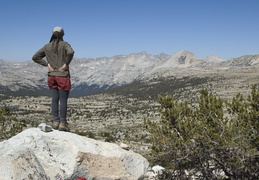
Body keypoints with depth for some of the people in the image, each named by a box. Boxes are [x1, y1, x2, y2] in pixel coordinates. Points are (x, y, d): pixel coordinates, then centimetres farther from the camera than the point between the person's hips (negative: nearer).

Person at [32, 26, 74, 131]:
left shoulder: (47, 46, 7)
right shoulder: (64, 44, -6)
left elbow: (35, 57, 5)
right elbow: (70, 52, -27)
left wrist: (47, 64, 3)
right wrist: (66, 64, -15)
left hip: (51, 76, 5)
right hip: (63, 76, -5)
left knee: (55, 99, 12)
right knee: (63, 100, 1)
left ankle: (56, 121, 15)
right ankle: (62, 123, 3)